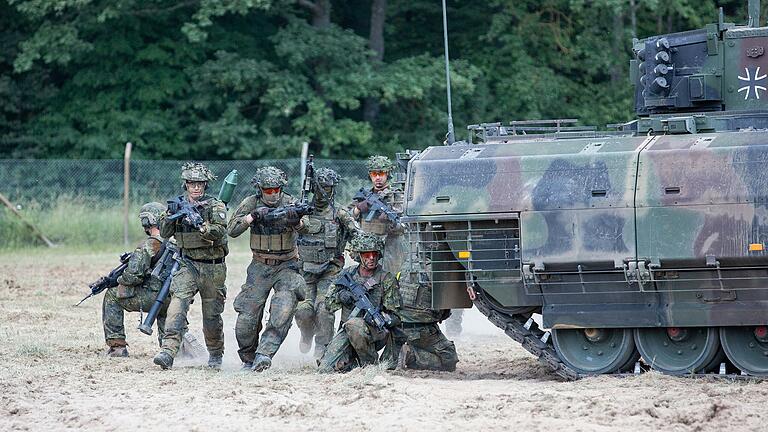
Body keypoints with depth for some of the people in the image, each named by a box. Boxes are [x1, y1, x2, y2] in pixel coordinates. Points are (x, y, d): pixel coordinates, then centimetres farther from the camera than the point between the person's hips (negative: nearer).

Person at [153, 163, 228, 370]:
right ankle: (168, 350, -34)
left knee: (212, 315, 8)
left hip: (213, 268, -2)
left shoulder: (216, 207, -4)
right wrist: (170, 215, -17)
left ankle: (215, 355, 32)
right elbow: (164, 233, 2)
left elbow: (219, 232, -20)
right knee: (178, 301, -23)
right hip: (189, 265, 2)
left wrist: (203, 228, -40)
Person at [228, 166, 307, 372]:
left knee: (283, 312, -26)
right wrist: (253, 216, -23)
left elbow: (304, 227, -22)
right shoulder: (251, 203, -2)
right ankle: (248, 360, 17)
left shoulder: (290, 203, -8)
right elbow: (232, 229, -9)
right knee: (246, 319, -3)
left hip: (286, 266, -2)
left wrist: (297, 219, -45)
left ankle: (264, 355, -29)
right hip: (260, 268, 2)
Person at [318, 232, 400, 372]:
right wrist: (339, 296, -11)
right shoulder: (347, 274, 8)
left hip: (375, 332, -3)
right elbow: (328, 305, 12)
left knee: (354, 324, -39)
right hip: (346, 331, 3)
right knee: (325, 369, -18)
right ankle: (354, 363, 12)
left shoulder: (386, 279, -4)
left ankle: (370, 363, -16)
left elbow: (394, 316, -3)